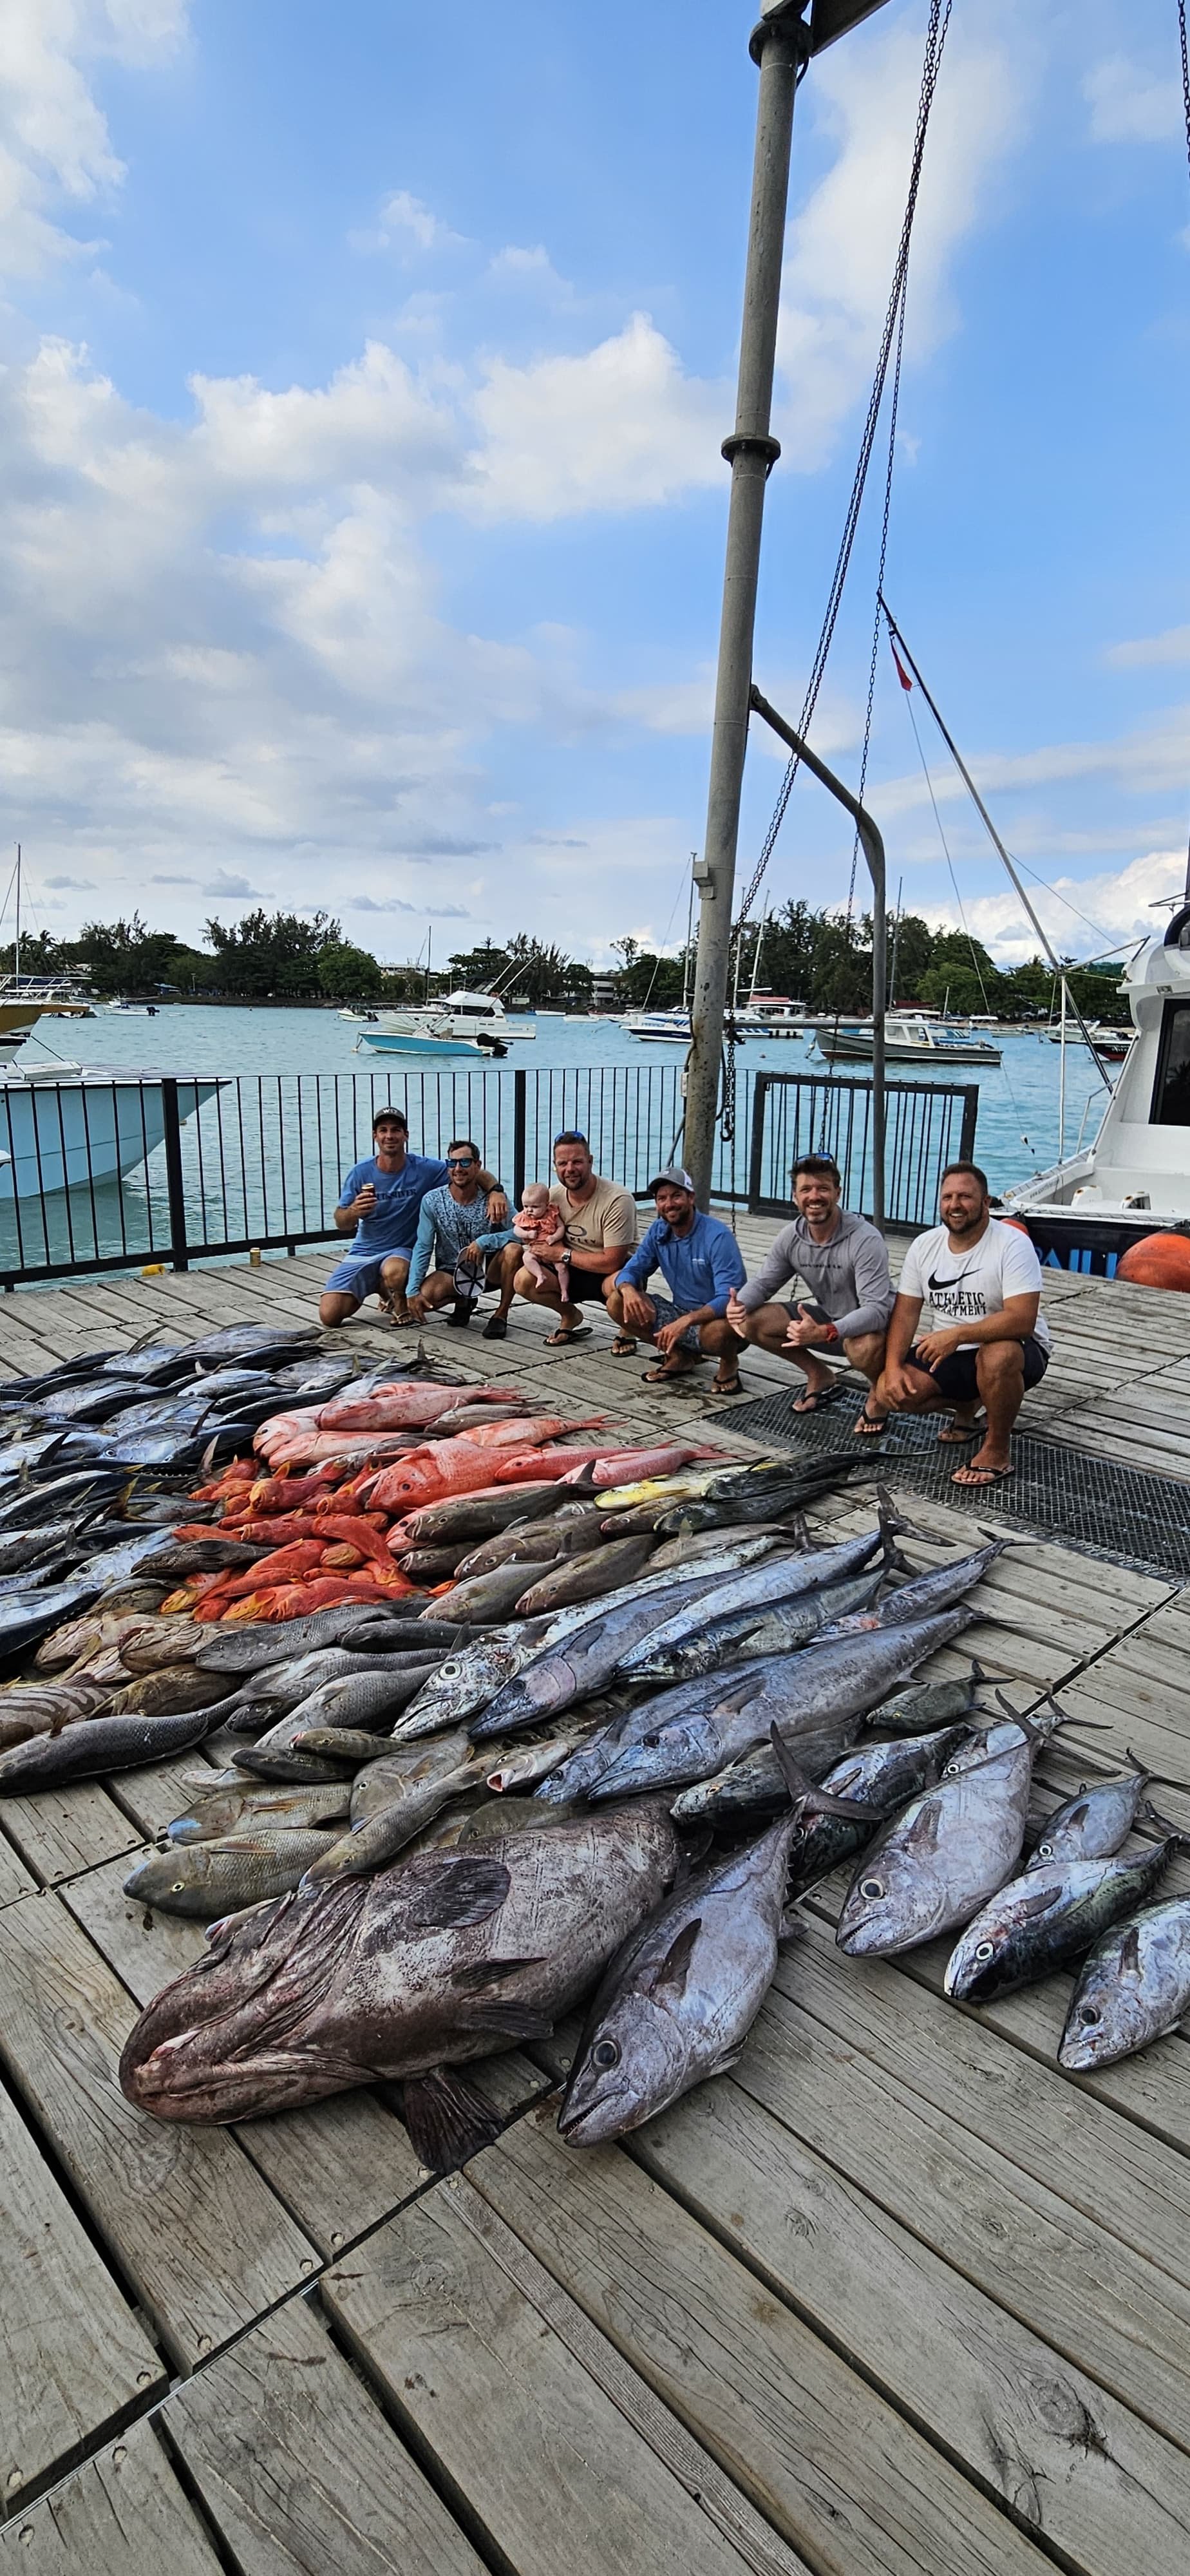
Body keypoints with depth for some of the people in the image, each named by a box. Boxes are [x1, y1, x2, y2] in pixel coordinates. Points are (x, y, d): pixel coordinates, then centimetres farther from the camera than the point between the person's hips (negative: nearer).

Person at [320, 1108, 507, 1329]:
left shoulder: (424, 1169, -10)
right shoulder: (360, 1172, -6)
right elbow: (341, 1224, -3)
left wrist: (495, 1190, -29)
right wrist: (354, 1211, -27)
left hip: (402, 1252, -3)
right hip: (362, 1252, 3)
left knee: (394, 1272, -40)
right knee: (329, 1315, -10)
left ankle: (399, 1301, 0)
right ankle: (379, 1288, 21)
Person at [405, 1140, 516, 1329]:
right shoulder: (432, 1201, -7)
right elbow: (423, 1248, -7)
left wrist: (484, 1242, -33)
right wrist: (412, 1291, -18)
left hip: (487, 1271, -1)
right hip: (450, 1271, 1)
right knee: (425, 1296, -31)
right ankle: (463, 1300, 6)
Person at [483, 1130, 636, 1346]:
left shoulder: (617, 1200, -24)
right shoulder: (553, 1196, -5)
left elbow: (611, 1262, -26)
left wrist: (564, 1254, -19)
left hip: (616, 1271, -5)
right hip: (575, 1272, 5)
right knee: (522, 1281, -16)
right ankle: (570, 1316, 12)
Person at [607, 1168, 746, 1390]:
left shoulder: (717, 1236, -21)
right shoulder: (658, 1231, -1)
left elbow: (729, 1298, -29)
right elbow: (631, 1270, 2)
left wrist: (686, 1321, -44)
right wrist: (628, 1289, -25)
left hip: (716, 1317, -6)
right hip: (681, 1314, 6)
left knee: (717, 1331, -42)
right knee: (617, 1303, -11)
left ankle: (729, 1363, -1)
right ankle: (681, 1356, 5)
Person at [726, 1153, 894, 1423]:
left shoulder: (865, 1240, -28)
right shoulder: (791, 1237, -9)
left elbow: (877, 1309, -34)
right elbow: (763, 1282, 3)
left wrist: (824, 1333, -49)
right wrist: (739, 1304, -22)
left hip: (869, 1325, -6)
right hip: (826, 1317, 6)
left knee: (865, 1348, -41)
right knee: (751, 1322, -9)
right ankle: (819, 1376, 11)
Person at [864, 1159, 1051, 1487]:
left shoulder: (1013, 1245, -19)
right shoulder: (925, 1245, -1)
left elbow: (1022, 1320, -30)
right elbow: (905, 1311, 0)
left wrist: (956, 1334, -39)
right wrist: (893, 1367, -15)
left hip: (1015, 1349, -5)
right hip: (947, 1351, 5)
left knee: (998, 1356, -41)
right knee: (890, 1394, -16)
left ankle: (997, 1451, -15)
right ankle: (967, 1407, 14)